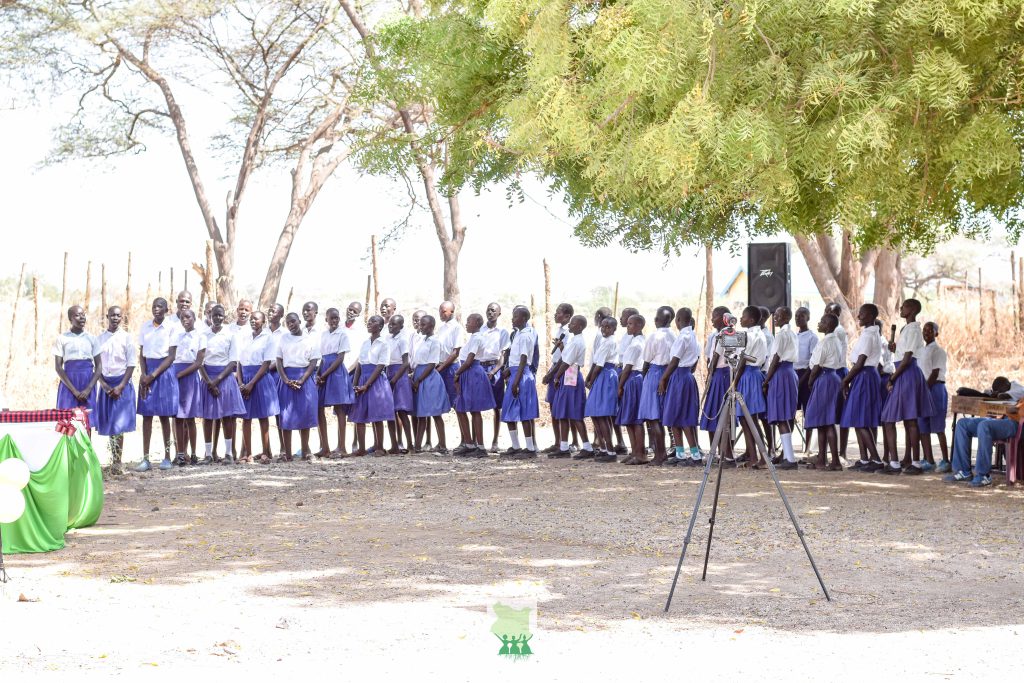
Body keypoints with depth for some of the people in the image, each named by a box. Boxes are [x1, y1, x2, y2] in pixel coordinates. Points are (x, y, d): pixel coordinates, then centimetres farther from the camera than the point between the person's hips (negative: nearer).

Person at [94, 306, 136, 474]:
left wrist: (121, 386, -11)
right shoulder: (100, 339, 4)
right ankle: (114, 459, 12)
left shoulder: (126, 338, -2)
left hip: (122, 384, -3)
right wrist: (104, 385, -7)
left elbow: (131, 365, -3)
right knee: (107, 423, 4)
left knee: (119, 424, -5)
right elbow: (97, 364, 6)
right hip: (106, 384, 3)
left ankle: (117, 462, -3)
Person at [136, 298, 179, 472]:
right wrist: (144, 374, -7)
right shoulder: (145, 326, 8)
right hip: (147, 372, 3)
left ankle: (167, 456, 9)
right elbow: (141, 354, 8)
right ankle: (145, 458, -2)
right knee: (146, 415, -1)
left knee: (164, 415, 0)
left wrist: (153, 375, -13)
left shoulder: (171, 328, -4)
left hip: (164, 371, -3)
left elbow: (171, 356, -7)